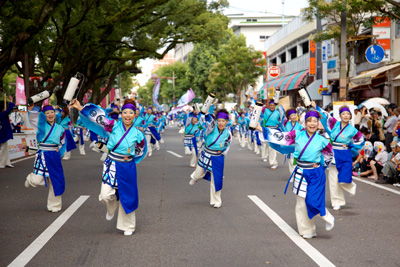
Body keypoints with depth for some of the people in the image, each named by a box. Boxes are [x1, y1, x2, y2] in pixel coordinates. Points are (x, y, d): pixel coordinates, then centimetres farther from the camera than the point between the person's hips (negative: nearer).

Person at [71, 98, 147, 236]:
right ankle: (112, 208, 27)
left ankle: (128, 226, 24)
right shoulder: (114, 126, -4)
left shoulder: (137, 133, -1)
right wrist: (79, 107, -17)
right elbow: (98, 117, -11)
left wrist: (130, 155, 4)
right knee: (106, 195, -11)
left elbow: (141, 149, 15)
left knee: (128, 196, 6)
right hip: (112, 165, -1)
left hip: (127, 167, 1)